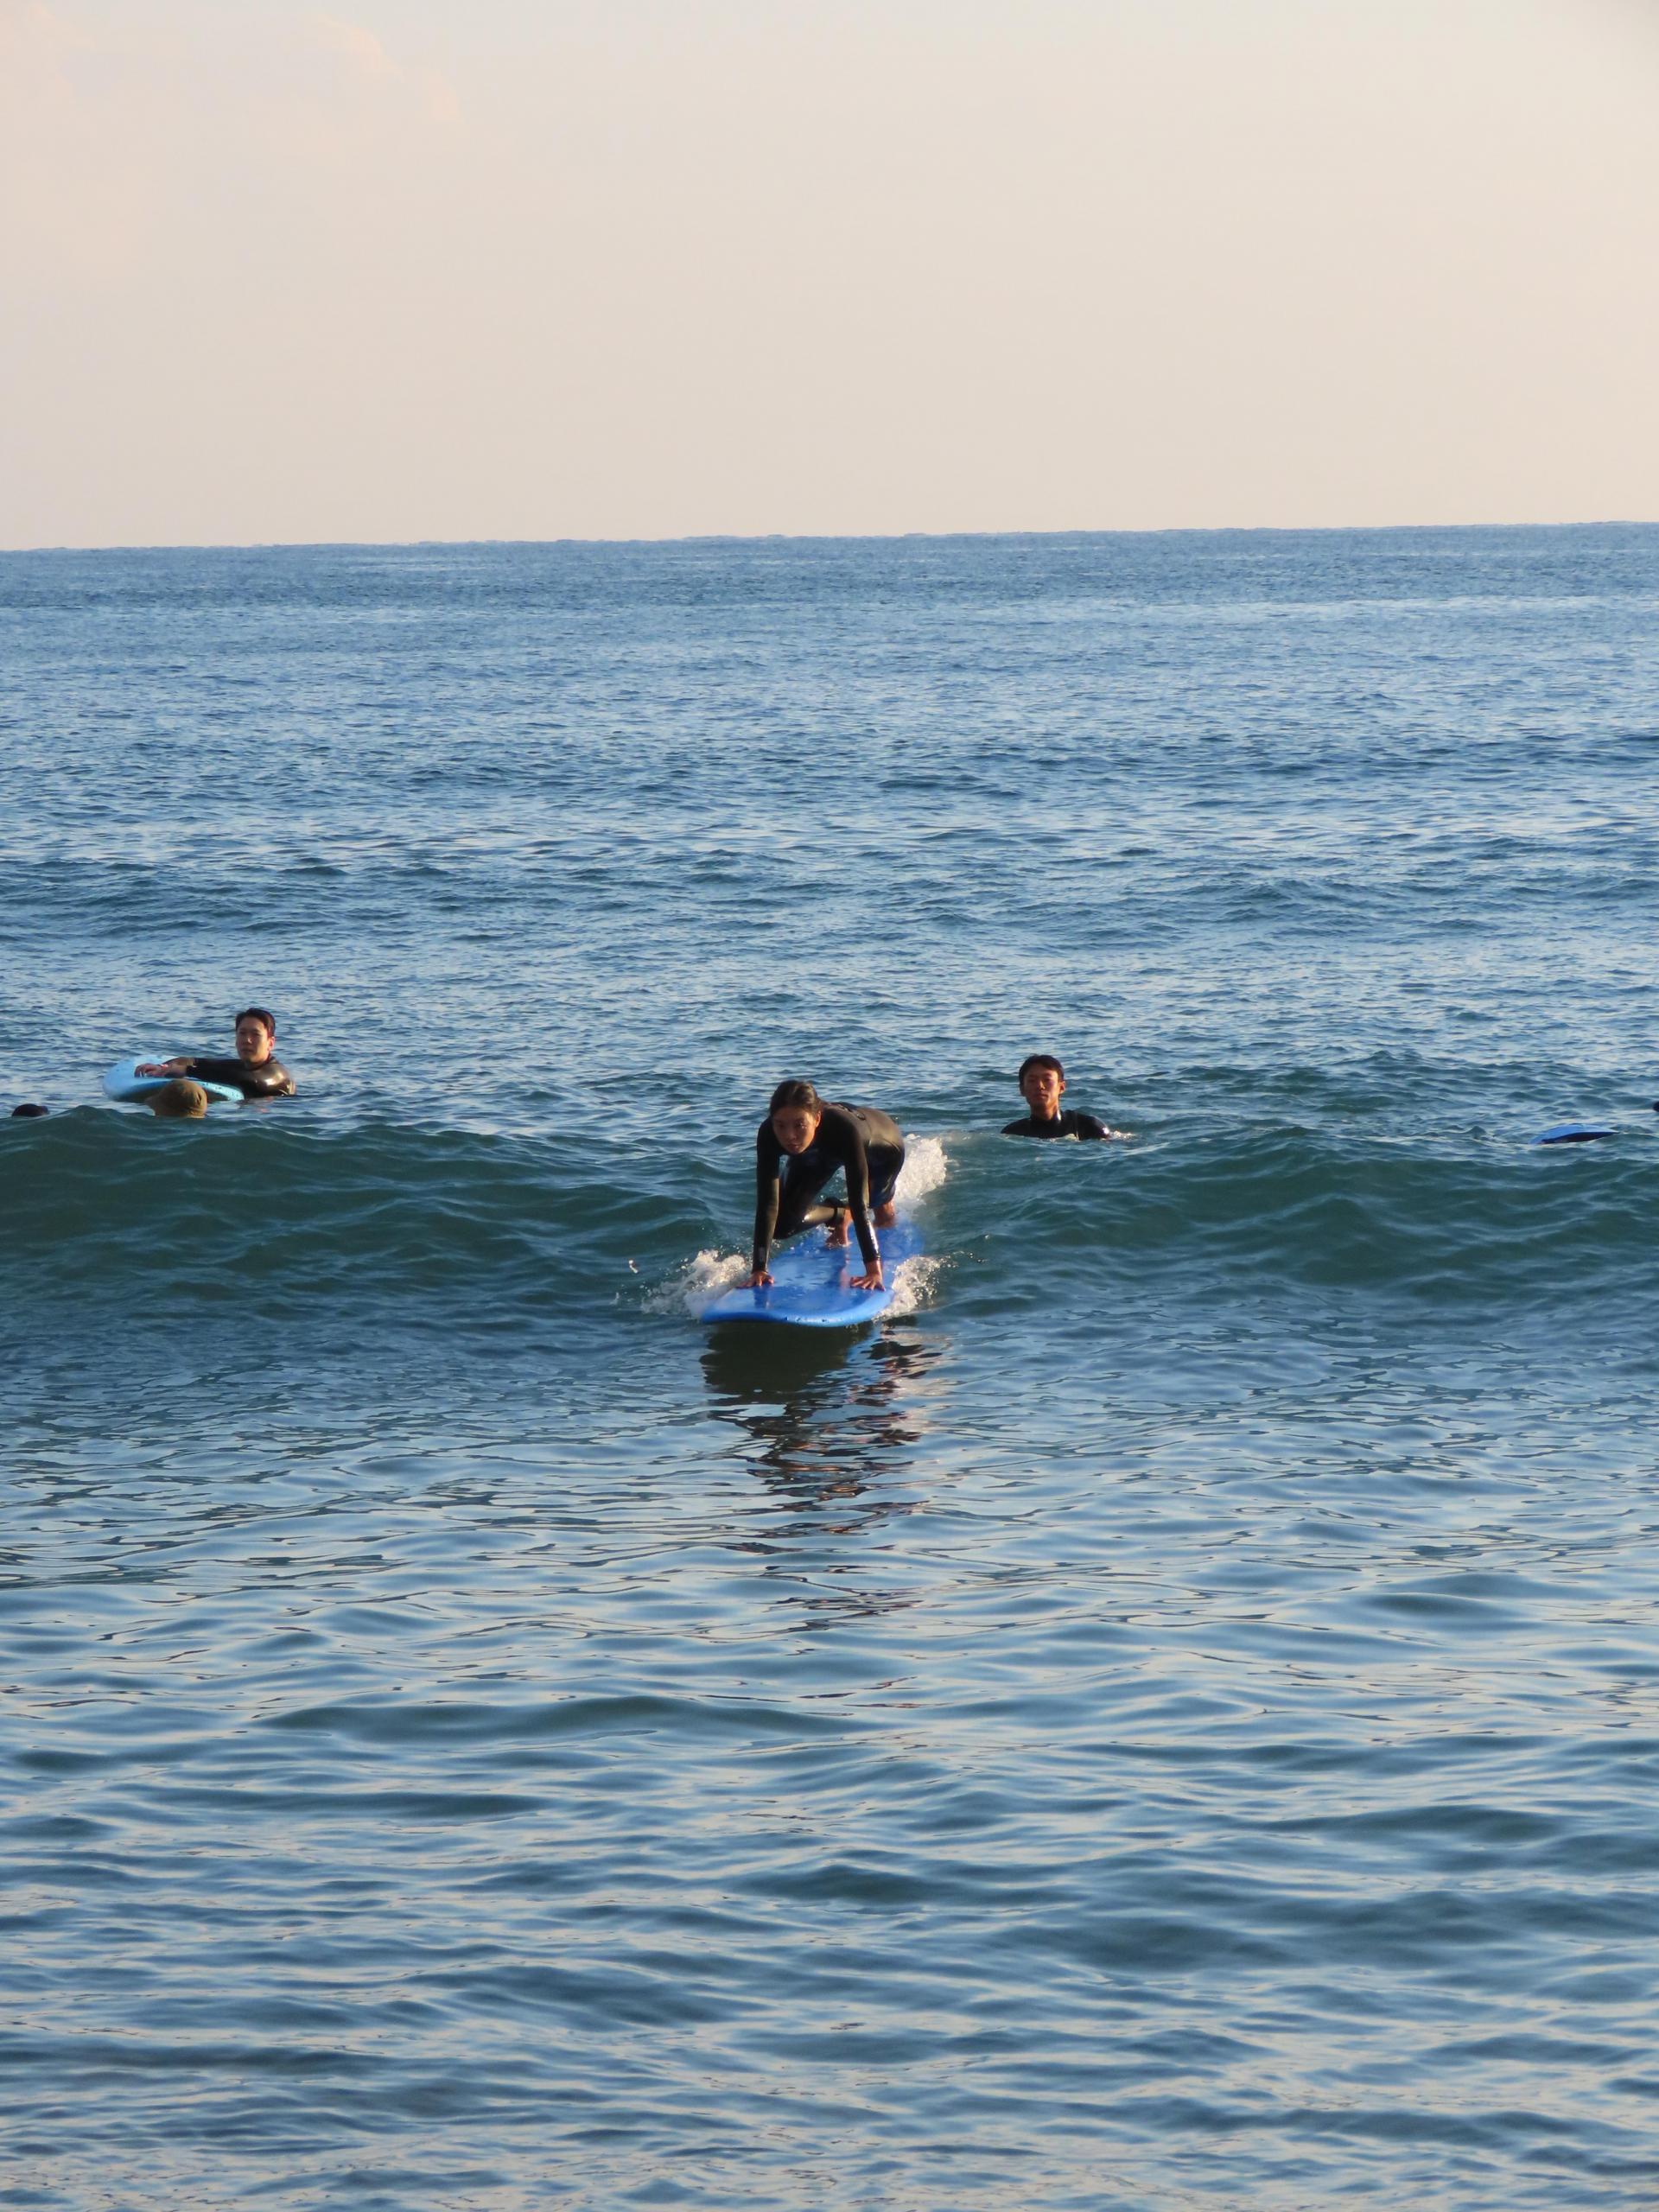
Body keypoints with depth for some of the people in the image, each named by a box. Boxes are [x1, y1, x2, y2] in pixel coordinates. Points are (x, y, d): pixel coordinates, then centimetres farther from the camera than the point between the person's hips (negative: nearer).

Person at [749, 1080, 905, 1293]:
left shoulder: (844, 1130, -49)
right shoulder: (768, 1135, -40)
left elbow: (859, 1203, -51)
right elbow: (767, 1205, -40)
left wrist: (874, 1270, -56)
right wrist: (759, 1270, -47)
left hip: (882, 1146, -2)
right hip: (819, 1156, 2)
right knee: (784, 1225, -9)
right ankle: (839, 1216, 23)